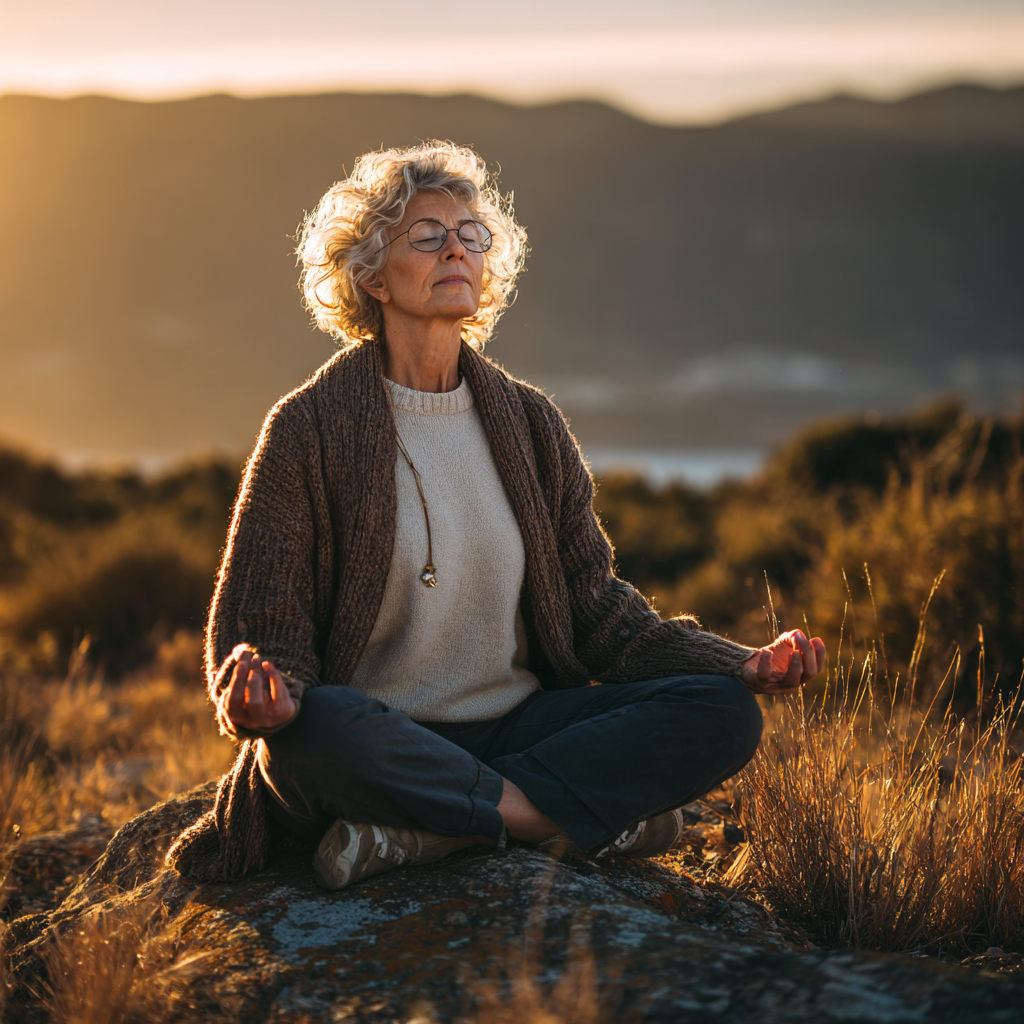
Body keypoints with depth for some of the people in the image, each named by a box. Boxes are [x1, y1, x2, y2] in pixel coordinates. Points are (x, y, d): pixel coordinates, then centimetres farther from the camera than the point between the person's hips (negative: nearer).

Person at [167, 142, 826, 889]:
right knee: (311, 730, -39)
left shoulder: (528, 423, 10)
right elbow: (264, 623, -6)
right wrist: (261, 696, -32)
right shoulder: (311, 428, -4)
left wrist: (743, 665, -3)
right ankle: (558, 816, -20)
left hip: (518, 725, 5)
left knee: (724, 714, -17)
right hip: (378, 738, -5)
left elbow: (593, 603, 11)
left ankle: (424, 830, -21)